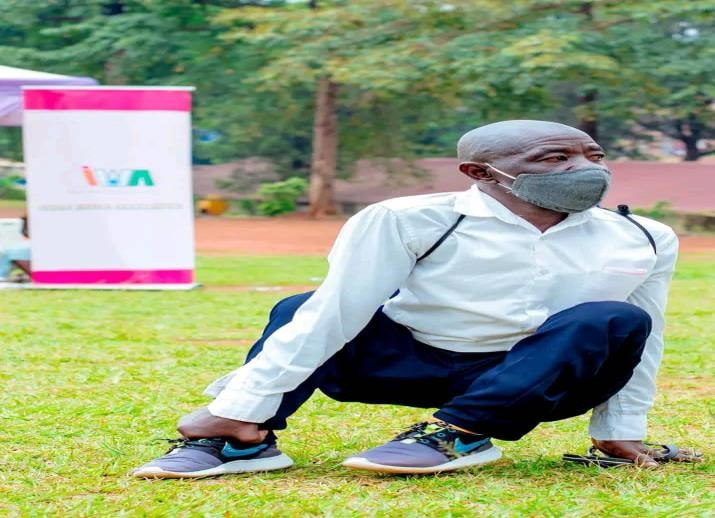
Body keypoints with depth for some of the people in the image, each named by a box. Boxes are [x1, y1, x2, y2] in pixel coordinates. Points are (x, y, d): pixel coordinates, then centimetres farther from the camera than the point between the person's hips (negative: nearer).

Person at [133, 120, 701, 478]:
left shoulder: (644, 240, -6)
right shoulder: (411, 222, -17)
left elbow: (647, 338, 5)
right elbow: (327, 317, -21)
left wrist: (622, 430, 3)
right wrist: (239, 407, -27)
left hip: (541, 382, 2)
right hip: (408, 359, -2)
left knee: (615, 322, -27)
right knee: (303, 308, -24)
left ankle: (459, 432, -30)